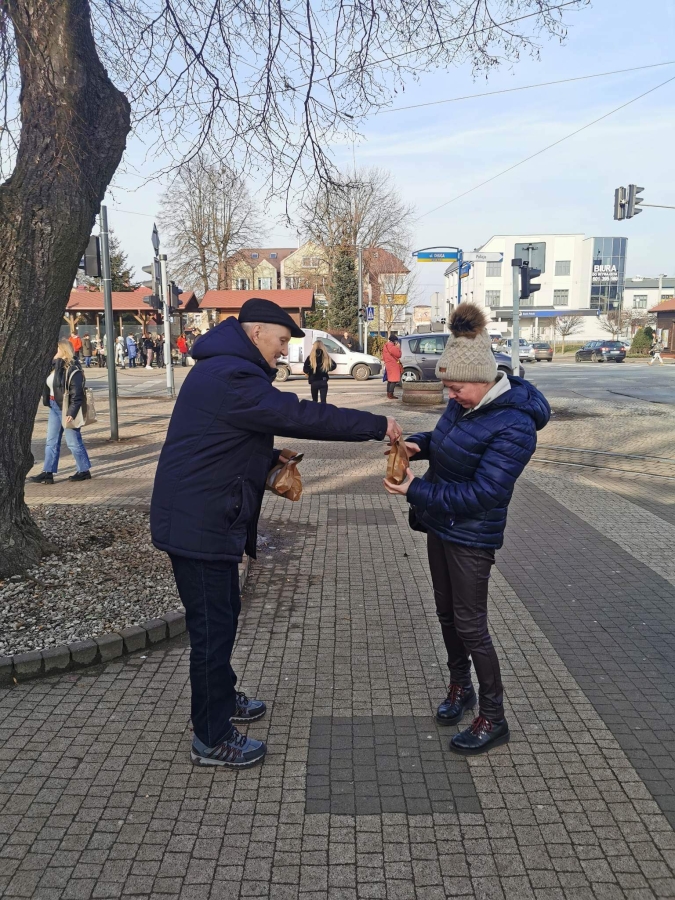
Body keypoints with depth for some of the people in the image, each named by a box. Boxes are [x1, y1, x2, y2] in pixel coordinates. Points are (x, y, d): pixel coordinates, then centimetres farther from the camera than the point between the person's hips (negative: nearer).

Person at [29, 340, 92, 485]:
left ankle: (84, 471, 16)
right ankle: (48, 473, 14)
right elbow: (49, 386, 16)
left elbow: (77, 394, -20)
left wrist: (72, 413, -24)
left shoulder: (73, 370, -17)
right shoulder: (55, 366, 8)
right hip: (55, 408, 9)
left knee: (73, 442, 2)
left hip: (67, 410, -9)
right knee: (51, 442, 9)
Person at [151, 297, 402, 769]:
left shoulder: (224, 371, 14)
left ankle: (221, 698, 43)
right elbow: (302, 415, -26)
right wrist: (378, 425, -18)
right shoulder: (230, 377, -22)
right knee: (213, 626, 1)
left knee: (223, 615, 23)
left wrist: (271, 457, 7)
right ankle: (212, 739, 17)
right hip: (200, 523, -11)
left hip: (208, 518, 11)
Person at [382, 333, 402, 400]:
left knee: (390, 380, 15)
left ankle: (388, 394, 19)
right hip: (392, 365, -11)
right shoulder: (390, 345, -16)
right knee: (394, 380, -11)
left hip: (389, 364, 11)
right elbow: (397, 354, -18)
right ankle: (390, 395, -14)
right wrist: (398, 347, -5)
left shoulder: (387, 345, 17)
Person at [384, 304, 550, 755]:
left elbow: (482, 493, -28)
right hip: (441, 526, 8)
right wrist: (418, 444, -5)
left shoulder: (514, 425, -26)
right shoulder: (464, 405, -2)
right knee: (448, 613, 19)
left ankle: (494, 718, 20)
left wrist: (416, 491, -27)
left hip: (472, 537, -8)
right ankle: (461, 686, 41)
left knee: (470, 625, 2)